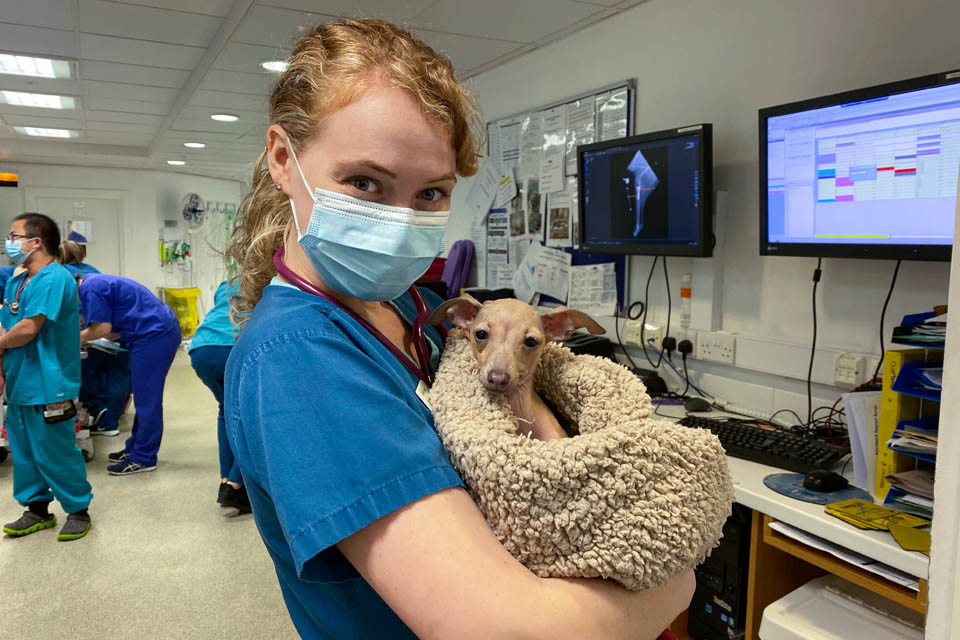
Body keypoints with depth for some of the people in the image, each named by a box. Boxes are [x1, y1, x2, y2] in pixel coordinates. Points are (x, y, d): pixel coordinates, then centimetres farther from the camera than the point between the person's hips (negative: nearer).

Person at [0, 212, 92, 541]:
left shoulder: (53, 279, -17)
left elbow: (27, 329, -21)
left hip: (47, 387, -9)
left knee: (55, 453, 1)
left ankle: (78, 511, 17)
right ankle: (37, 509, 31)